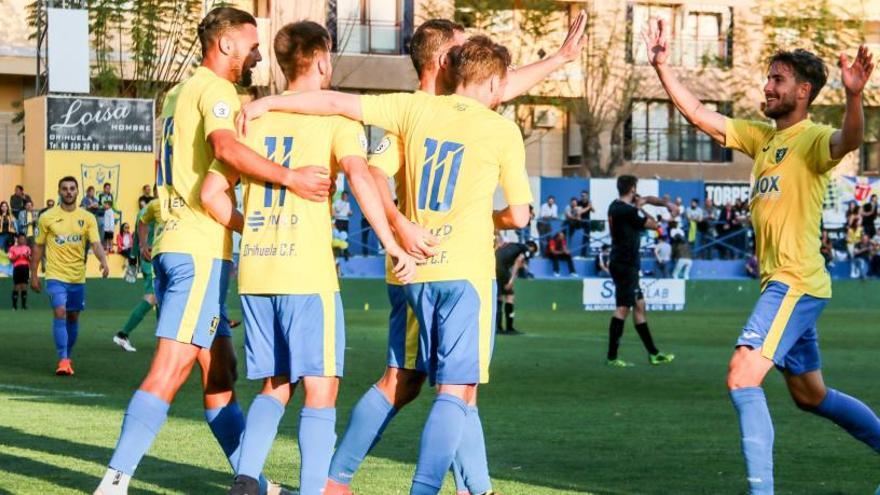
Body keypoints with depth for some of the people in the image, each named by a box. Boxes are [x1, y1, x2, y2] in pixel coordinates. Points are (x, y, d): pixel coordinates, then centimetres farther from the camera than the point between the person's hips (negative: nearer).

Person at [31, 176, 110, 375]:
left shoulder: (87, 218, 2)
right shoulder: (47, 217, -1)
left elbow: (95, 243, -8)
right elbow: (38, 246, 5)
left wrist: (103, 261, -28)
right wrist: (34, 275, 3)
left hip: (78, 277, 3)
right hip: (56, 275, -3)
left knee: (73, 318, 11)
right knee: (60, 313, -17)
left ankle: (68, 357, 27)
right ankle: (63, 360, -18)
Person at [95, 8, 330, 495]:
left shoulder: (179, 92, 22)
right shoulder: (215, 89, -8)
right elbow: (225, 146, -28)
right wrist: (290, 177, -30)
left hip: (173, 243, 10)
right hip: (200, 249, -10)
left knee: (219, 372, 13)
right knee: (171, 368, -13)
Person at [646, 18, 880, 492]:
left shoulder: (814, 139, -10)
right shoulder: (761, 136, 13)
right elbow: (699, 115, 13)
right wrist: (662, 67, 5)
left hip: (796, 283, -9)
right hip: (780, 283, 9)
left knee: (742, 377, -17)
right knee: (810, 394, 18)